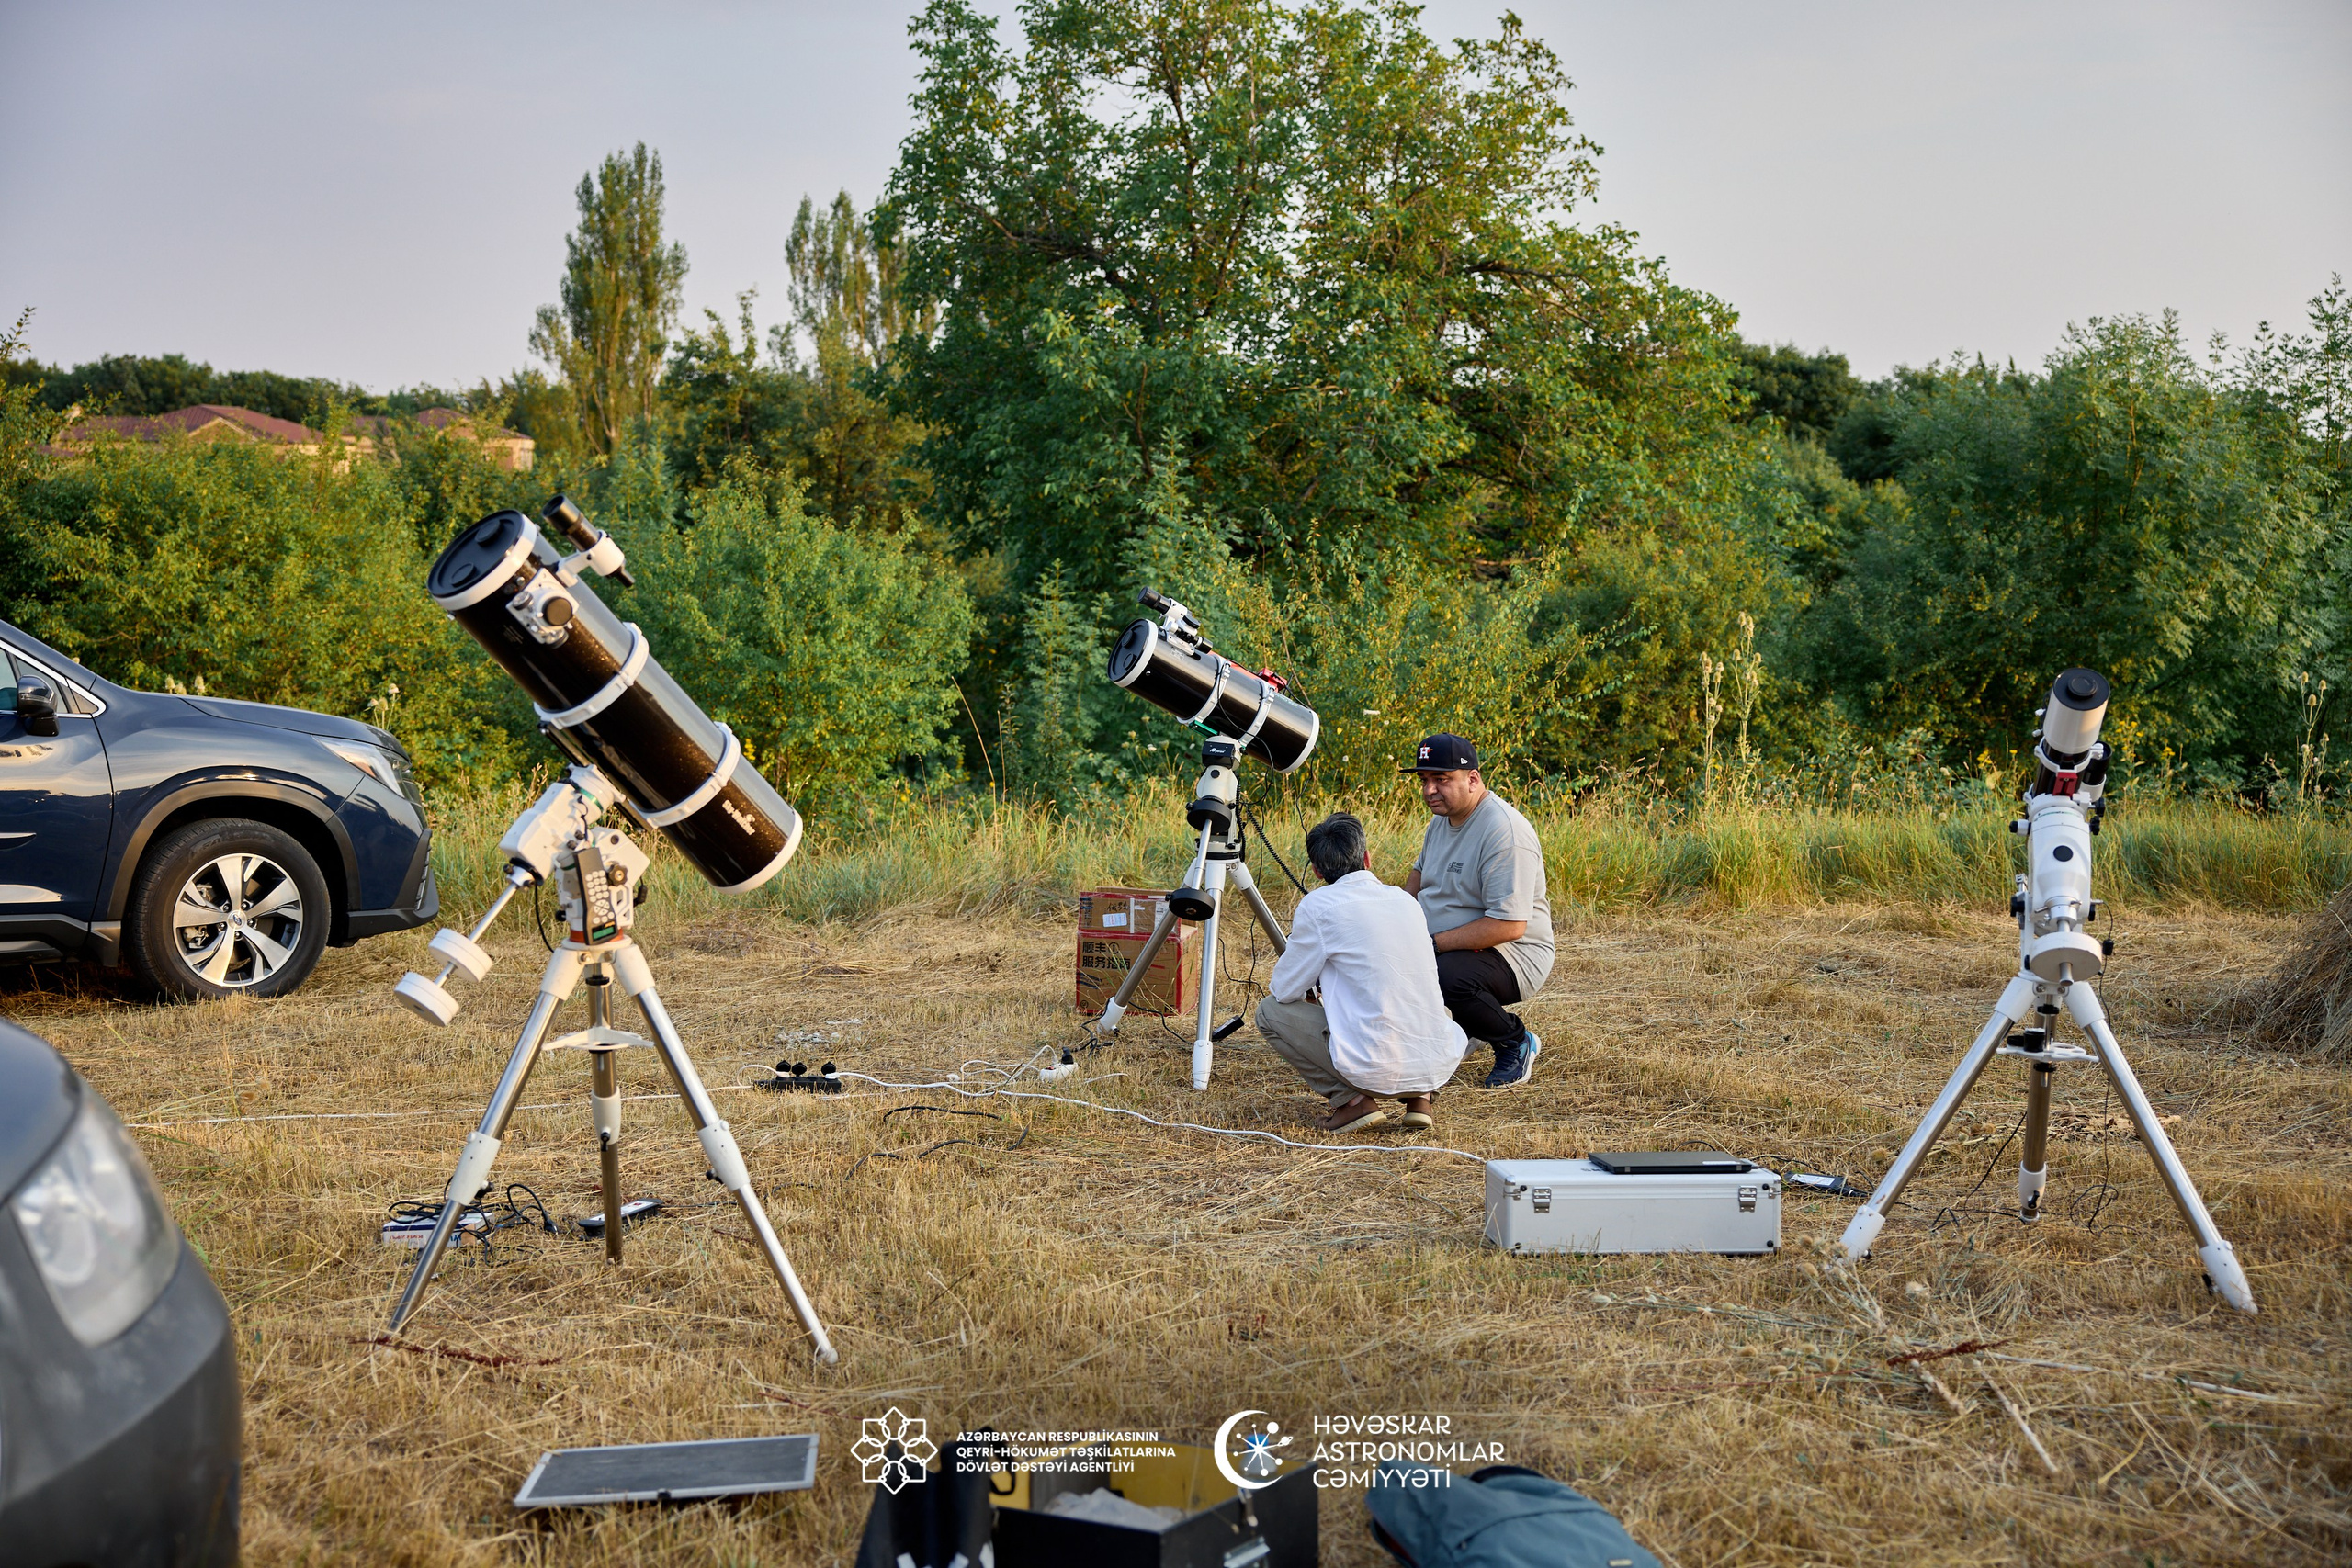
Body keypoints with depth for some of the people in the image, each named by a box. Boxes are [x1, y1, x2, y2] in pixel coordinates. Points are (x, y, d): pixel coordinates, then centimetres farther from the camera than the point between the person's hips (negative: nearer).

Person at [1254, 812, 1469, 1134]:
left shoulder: (1318, 905, -5)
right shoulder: (1406, 900, 13)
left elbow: (1285, 991, 2)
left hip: (1377, 1069, -5)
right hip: (1439, 1065, 6)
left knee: (1271, 1011, 12)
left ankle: (1351, 1101, 2)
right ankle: (1421, 1096, 13)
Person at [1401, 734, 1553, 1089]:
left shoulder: (1504, 831, -24)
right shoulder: (1443, 817, 7)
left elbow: (1509, 925, -30)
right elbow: (1421, 872, 28)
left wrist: (1433, 943, -26)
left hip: (1513, 956, -9)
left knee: (1448, 979, -37)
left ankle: (1517, 1043, -9)